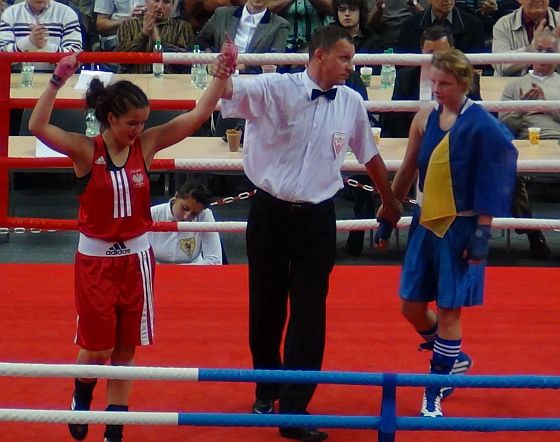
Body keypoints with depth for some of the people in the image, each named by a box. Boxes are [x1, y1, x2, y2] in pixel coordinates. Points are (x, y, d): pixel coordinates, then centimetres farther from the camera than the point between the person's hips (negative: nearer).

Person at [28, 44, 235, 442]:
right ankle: (81, 398, 33)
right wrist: (58, 81, -37)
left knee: (126, 348, 9)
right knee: (97, 347, 0)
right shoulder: (85, 150, -12)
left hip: (136, 256, 3)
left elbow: (198, 116, -7)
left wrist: (222, 75, -17)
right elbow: (38, 127, -28)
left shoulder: (146, 144, -4)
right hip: (95, 257, -3)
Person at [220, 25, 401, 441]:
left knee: (309, 316, -2)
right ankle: (267, 389, 35)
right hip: (270, 213, -2)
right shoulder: (276, 89, -9)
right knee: (266, 308, 13)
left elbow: (370, 155, 17)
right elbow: (230, 91, -23)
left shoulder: (352, 103, 3)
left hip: (316, 219, 2)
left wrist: (390, 203, 29)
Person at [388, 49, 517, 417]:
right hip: (426, 223, 6)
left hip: (460, 228, -6)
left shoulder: (480, 125, -13)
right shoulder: (425, 119, 2)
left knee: (449, 308, 1)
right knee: (412, 307, 9)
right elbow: (407, 171, 11)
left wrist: (482, 234, -15)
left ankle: (435, 392, 12)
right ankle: (454, 359, 35)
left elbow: (490, 183, -12)